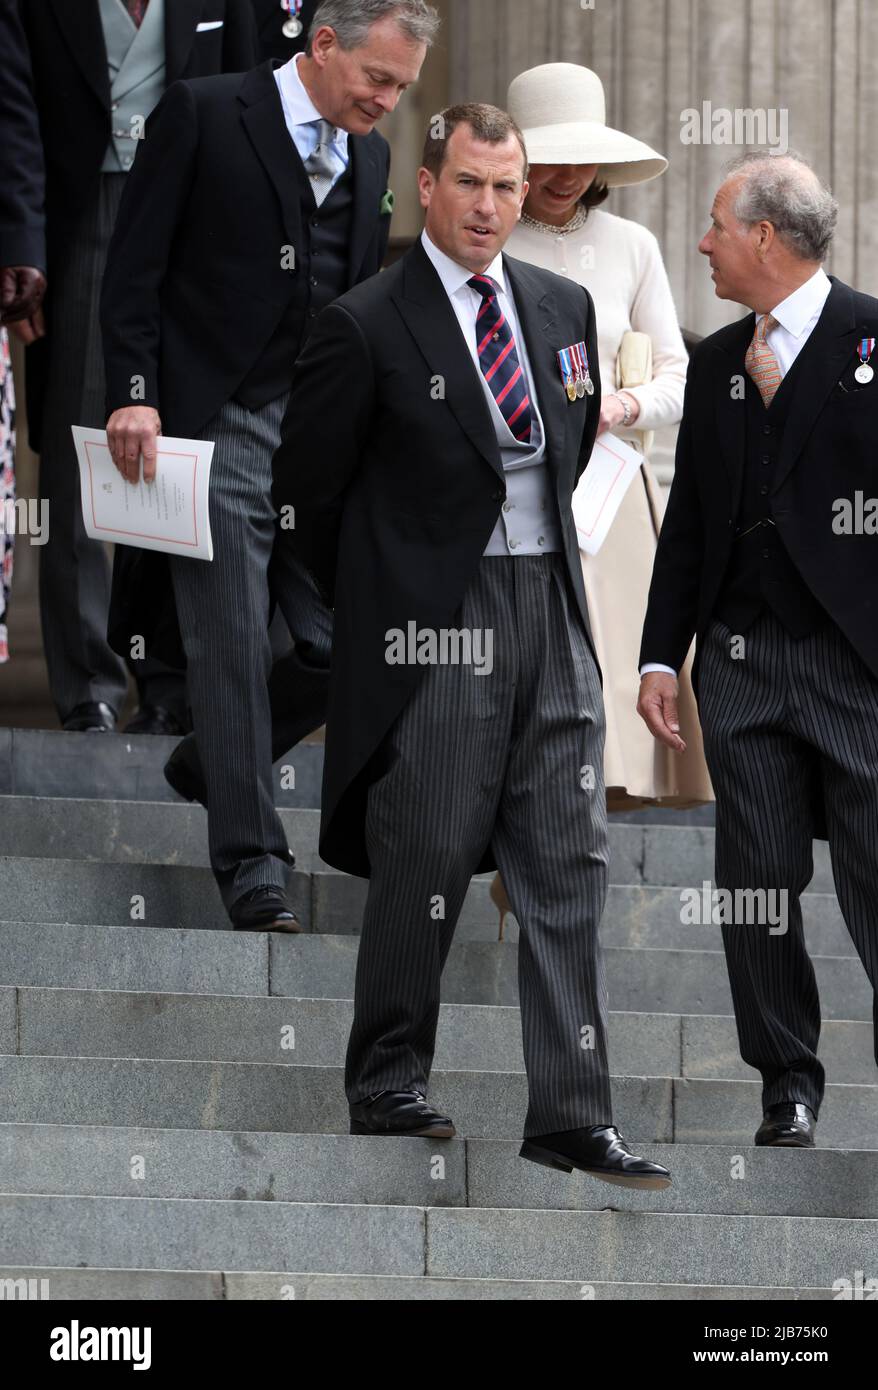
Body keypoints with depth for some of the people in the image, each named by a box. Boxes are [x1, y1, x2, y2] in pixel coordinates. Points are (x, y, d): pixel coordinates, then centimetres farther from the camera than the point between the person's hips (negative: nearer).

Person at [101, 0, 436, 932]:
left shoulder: (368, 155, 13)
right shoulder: (202, 115, -4)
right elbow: (135, 267, -6)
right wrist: (133, 395, -14)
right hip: (218, 424, -6)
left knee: (348, 643, -1)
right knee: (232, 644, -6)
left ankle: (212, 763, 25)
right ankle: (252, 866, -3)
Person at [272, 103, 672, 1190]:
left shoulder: (565, 308, 9)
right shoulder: (366, 326, -8)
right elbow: (305, 485, -1)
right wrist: (377, 605, 6)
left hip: (552, 616, 5)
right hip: (436, 631, -5)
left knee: (570, 875, 1)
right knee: (425, 869, 0)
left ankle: (572, 1119, 2)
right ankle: (385, 1088, 17)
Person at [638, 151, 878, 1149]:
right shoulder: (716, 362, 14)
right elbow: (688, 521, 16)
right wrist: (661, 656, 11)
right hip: (743, 658, 5)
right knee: (758, 881, 4)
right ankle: (788, 1082, 13)